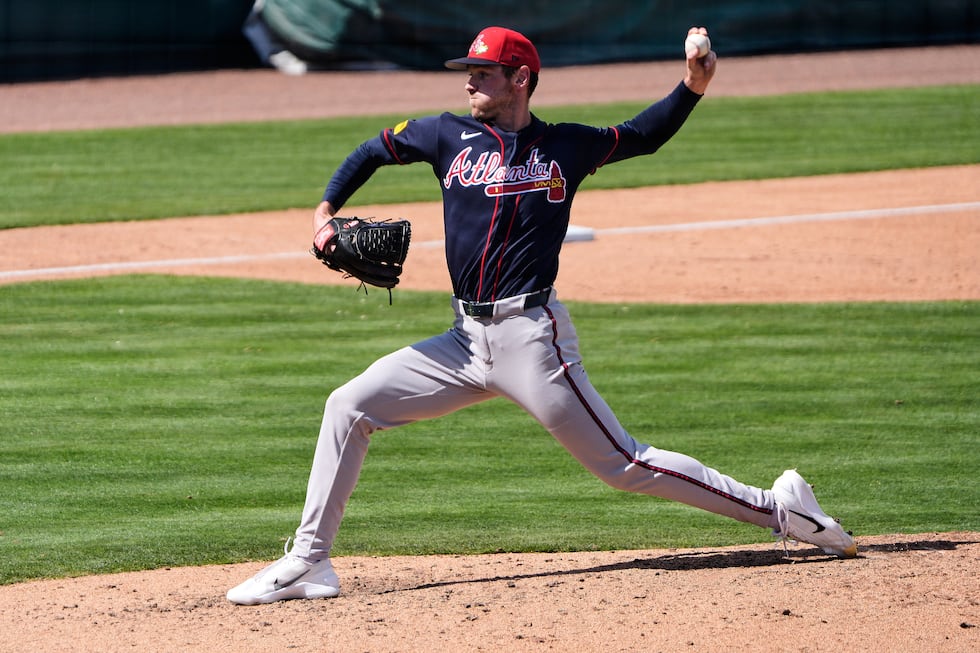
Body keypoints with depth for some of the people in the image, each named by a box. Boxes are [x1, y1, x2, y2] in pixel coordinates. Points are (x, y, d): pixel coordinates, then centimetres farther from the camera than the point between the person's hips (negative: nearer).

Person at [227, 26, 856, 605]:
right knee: (350, 406, -3)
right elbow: (375, 150, 22)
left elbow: (645, 134, 16)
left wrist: (692, 87, 0)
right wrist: (326, 213, 10)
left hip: (532, 336, -4)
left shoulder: (567, 147, 3)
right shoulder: (450, 136, 8)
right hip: (467, 339, 4)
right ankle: (308, 562, 1)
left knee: (623, 464, -7)